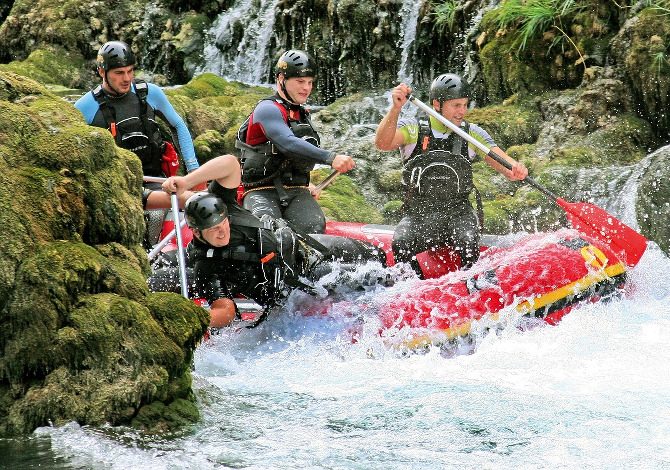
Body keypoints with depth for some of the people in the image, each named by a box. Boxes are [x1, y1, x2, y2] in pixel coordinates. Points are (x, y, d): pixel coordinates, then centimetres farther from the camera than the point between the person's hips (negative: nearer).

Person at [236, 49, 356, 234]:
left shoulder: (302, 115, 21)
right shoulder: (268, 109, -8)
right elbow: (288, 144, -26)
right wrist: (330, 158, -35)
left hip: (295, 192, 7)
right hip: (261, 192, -7)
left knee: (314, 227, -27)